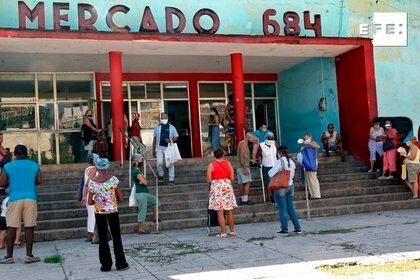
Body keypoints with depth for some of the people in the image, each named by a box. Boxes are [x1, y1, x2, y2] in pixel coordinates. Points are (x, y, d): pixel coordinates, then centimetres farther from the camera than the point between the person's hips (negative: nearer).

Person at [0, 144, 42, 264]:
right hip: (30, 198, 1)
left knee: (11, 228, 4)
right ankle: (29, 256, 2)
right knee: (29, 227, 3)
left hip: (14, 199, -1)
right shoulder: (34, 165, 6)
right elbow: (39, 181, 6)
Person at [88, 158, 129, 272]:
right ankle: (121, 264, 13)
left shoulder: (92, 182, -5)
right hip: (113, 211, -1)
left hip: (99, 212, 1)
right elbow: (120, 198, -7)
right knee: (116, 238, 10)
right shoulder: (113, 179, -9)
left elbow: (90, 202, -3)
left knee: (103, 239, 11)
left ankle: (106, 265, 13)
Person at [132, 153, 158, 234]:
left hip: (145, 193, 10)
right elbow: (145, 182, -18)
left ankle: (155, 218, 22)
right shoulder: (136, 171, -16)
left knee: (155, 201, 17)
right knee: (142, 211, -5)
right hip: (141, 194, -10)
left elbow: (145, 181, 9)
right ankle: (141, 229, 2)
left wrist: (143, 179, -11)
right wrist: (143, 176, -2)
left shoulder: (138, 171, 14)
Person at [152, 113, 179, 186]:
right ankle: (160, 175, 9)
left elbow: (176, 138, 7)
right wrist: (153, 150, 12)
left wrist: (170, 140, -14)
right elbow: (154, 139, 14)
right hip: (160, 148, 0)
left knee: (170, 164, 0)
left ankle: (171, 180, 8)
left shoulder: (171, 127, 8)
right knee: (160, 162, -16)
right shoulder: (157, 128, 10)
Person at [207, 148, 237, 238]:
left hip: (216, 188, -2)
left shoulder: (211, 165, -4)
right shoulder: (228, 163, 2)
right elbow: (232, 178, 3)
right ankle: (232, 231, 19)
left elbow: (209, 180, -4)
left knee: (220, 212, 0)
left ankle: (223, 232, 1)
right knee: (230, 211, 11)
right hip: (227, 187, 3)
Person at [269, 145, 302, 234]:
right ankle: (297, 227, 14)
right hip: (290, 186, 6)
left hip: (280, 187, -6)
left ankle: (284, 229, 6)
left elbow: (271, 174, -18)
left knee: (282, 208, 2)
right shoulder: (292, 162, 3)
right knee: (290, 207, 14)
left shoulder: (280, 161, -16)